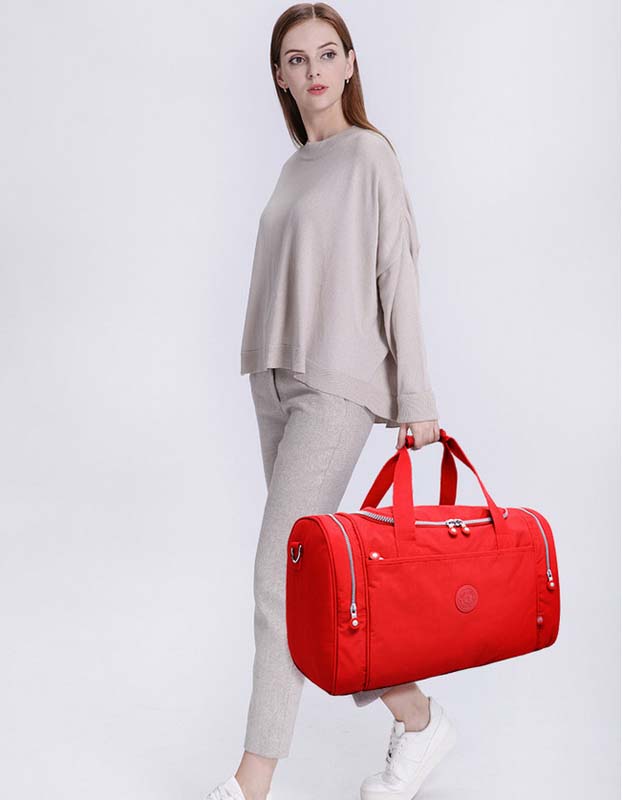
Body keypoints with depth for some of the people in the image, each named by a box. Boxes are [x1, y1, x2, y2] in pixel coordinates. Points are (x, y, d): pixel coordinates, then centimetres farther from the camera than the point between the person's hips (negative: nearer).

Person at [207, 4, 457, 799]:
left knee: (281, 570, -11)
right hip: (276, 379, 8)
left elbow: (398, 276, -7)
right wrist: (271, 370, 10)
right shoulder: (297, 164, 18)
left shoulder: (368, 154, -1)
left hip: (337, 384, -7)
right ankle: (416, 719, 23)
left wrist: (415, 398, -10)